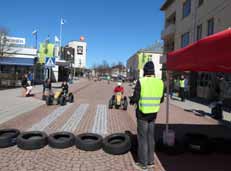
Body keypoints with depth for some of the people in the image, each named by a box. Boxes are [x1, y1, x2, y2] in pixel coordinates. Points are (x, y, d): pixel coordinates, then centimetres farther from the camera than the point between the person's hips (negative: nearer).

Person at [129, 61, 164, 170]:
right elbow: (161, 99, 7)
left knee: (142, 137, 8)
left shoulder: (141, 82, -16)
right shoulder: (160, 82, -2)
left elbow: (135, 98, -15)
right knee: (150, 137, 18)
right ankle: (150, 161, 30)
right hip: (153, 113, 5)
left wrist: (131, 100, 7)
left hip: (142, 113, -5)